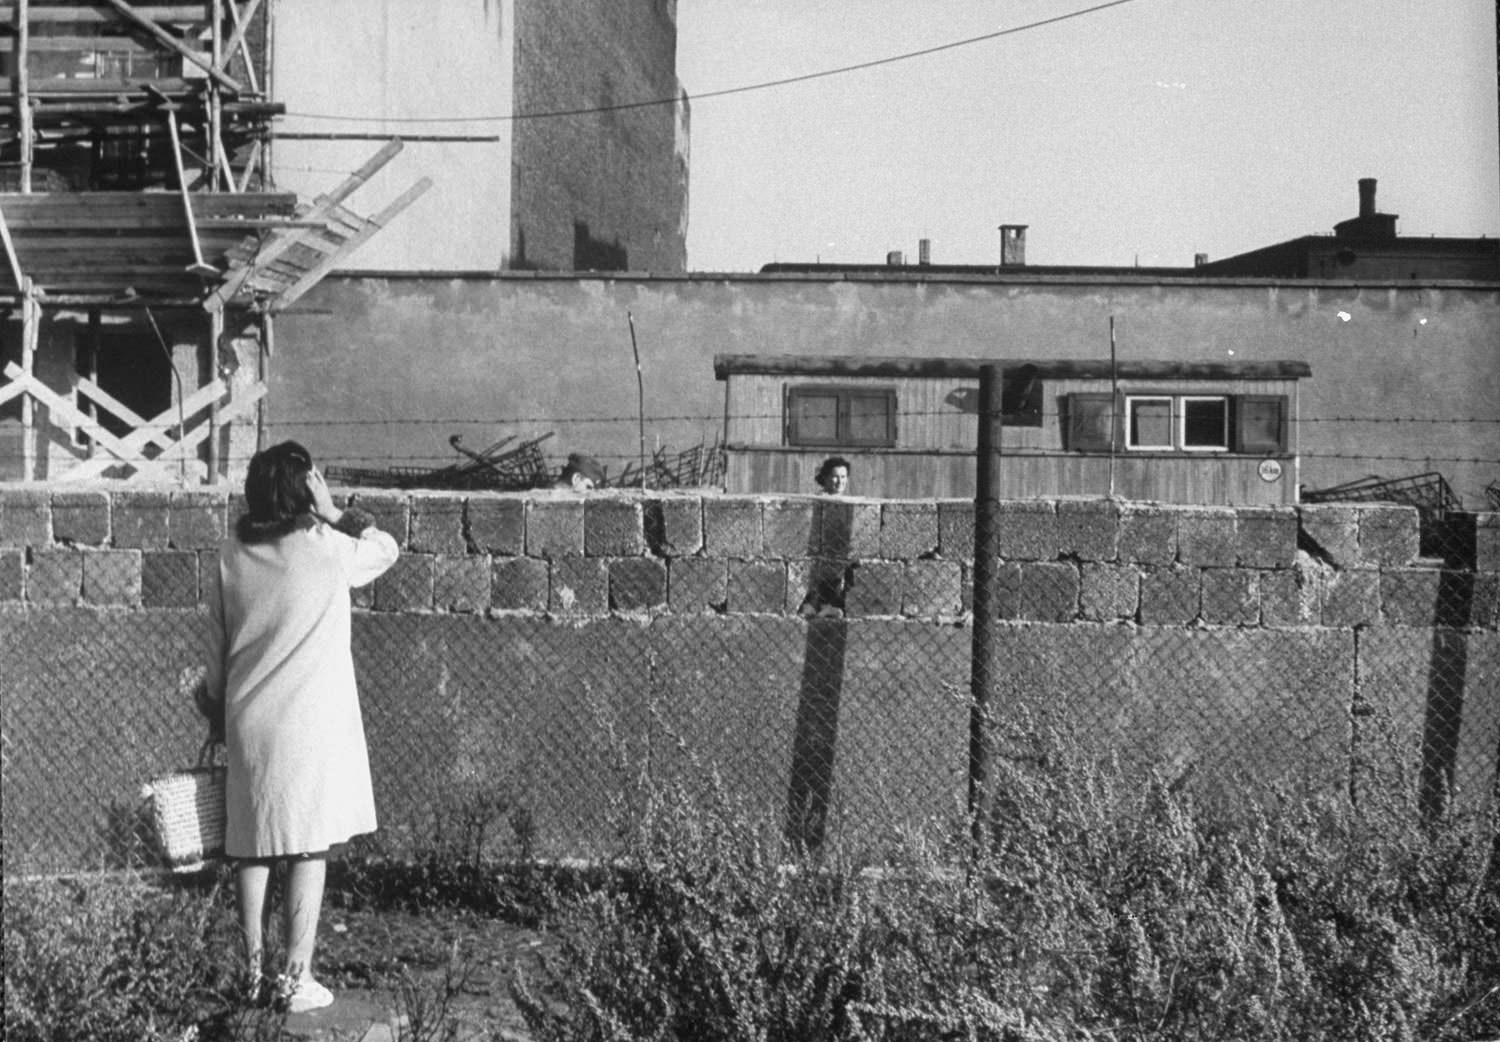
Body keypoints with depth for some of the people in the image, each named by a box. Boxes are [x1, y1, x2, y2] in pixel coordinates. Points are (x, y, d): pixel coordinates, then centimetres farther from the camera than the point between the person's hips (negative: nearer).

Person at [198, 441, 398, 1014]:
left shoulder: (232, 554, 2)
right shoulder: (326, 548, -10)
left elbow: (217, 645, 8)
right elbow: (386, 549, 10)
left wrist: (217, 712, 19)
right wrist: (335, 513, 5)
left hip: (248, 724, 4)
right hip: (312, 725, -4)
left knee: (252, 850, 12)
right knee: (309, 851, 2)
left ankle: (256, 972, 18)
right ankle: (295, 979, 4)